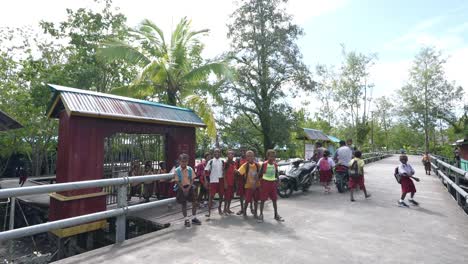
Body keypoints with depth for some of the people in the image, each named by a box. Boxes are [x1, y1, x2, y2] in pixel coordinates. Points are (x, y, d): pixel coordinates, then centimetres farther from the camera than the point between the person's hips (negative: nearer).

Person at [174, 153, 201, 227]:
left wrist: (188, 188, -14)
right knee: (183, 204, 3)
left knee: (194, 202, 1)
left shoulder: (190, 169, -5)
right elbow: (177, 182, -10)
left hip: (189, 187, 2)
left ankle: (194, 218, 18)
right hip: (181, 188, -2)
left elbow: (192, 180, -2)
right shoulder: (177, 170, -11)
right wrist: (183, 189, -17)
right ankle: (186, 220, 18)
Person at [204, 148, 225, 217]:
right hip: (213, 181, -3)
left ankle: (219, 208, 29)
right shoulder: (210, 161, -1)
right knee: (211, 196, -3)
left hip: (221, 180, 3)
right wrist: (206, 180, -8)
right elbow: (206, 171, -1)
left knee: (221, 195, 10)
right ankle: (209, 211, 2)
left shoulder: (222, 161, 6)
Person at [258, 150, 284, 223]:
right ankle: (261, 215, 13)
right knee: (263, 199, 2)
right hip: (265, 182, -4)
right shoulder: (264, 164, -11)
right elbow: (260, 174, -8)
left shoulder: (275, 164, 2)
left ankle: (276, 215, 21)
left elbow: (277, 174, 11)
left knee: (274, 199, 10)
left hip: (273, 183, 4)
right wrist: (260, 184, -11)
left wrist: (277, 179, -5)